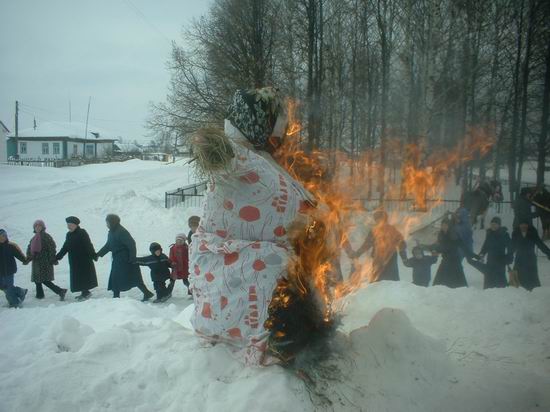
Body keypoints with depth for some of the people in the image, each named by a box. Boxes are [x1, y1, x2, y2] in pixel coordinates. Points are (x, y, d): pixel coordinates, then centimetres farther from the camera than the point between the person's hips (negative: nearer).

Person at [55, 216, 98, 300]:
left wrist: (93, 255, -26)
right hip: (74, 261, 8)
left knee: (84, 276, -6)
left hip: (84, 260, -8)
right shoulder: (69, 235, 12)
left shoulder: (82, 233, -11)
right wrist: (57, 257, 18)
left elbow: (88, 245, -18)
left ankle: (85, 292, 2)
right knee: (77, 277, 9)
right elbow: (65, 248, 20)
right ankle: (84, 292, 17)